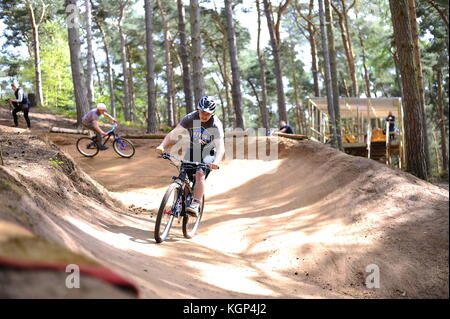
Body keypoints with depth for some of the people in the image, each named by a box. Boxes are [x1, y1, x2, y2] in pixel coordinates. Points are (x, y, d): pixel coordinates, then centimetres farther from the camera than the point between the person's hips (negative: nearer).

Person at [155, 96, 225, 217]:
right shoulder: (191, 118, -20)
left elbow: (221, 147, -36)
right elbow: (173, 133, -26)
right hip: (193, 148, 3)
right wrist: (162, 146, -43)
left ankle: (196, 205, -28)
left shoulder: (216, 124, -26)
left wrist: (216, 162, -55)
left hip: (208, 151, -3)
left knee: (200, 174, -26)